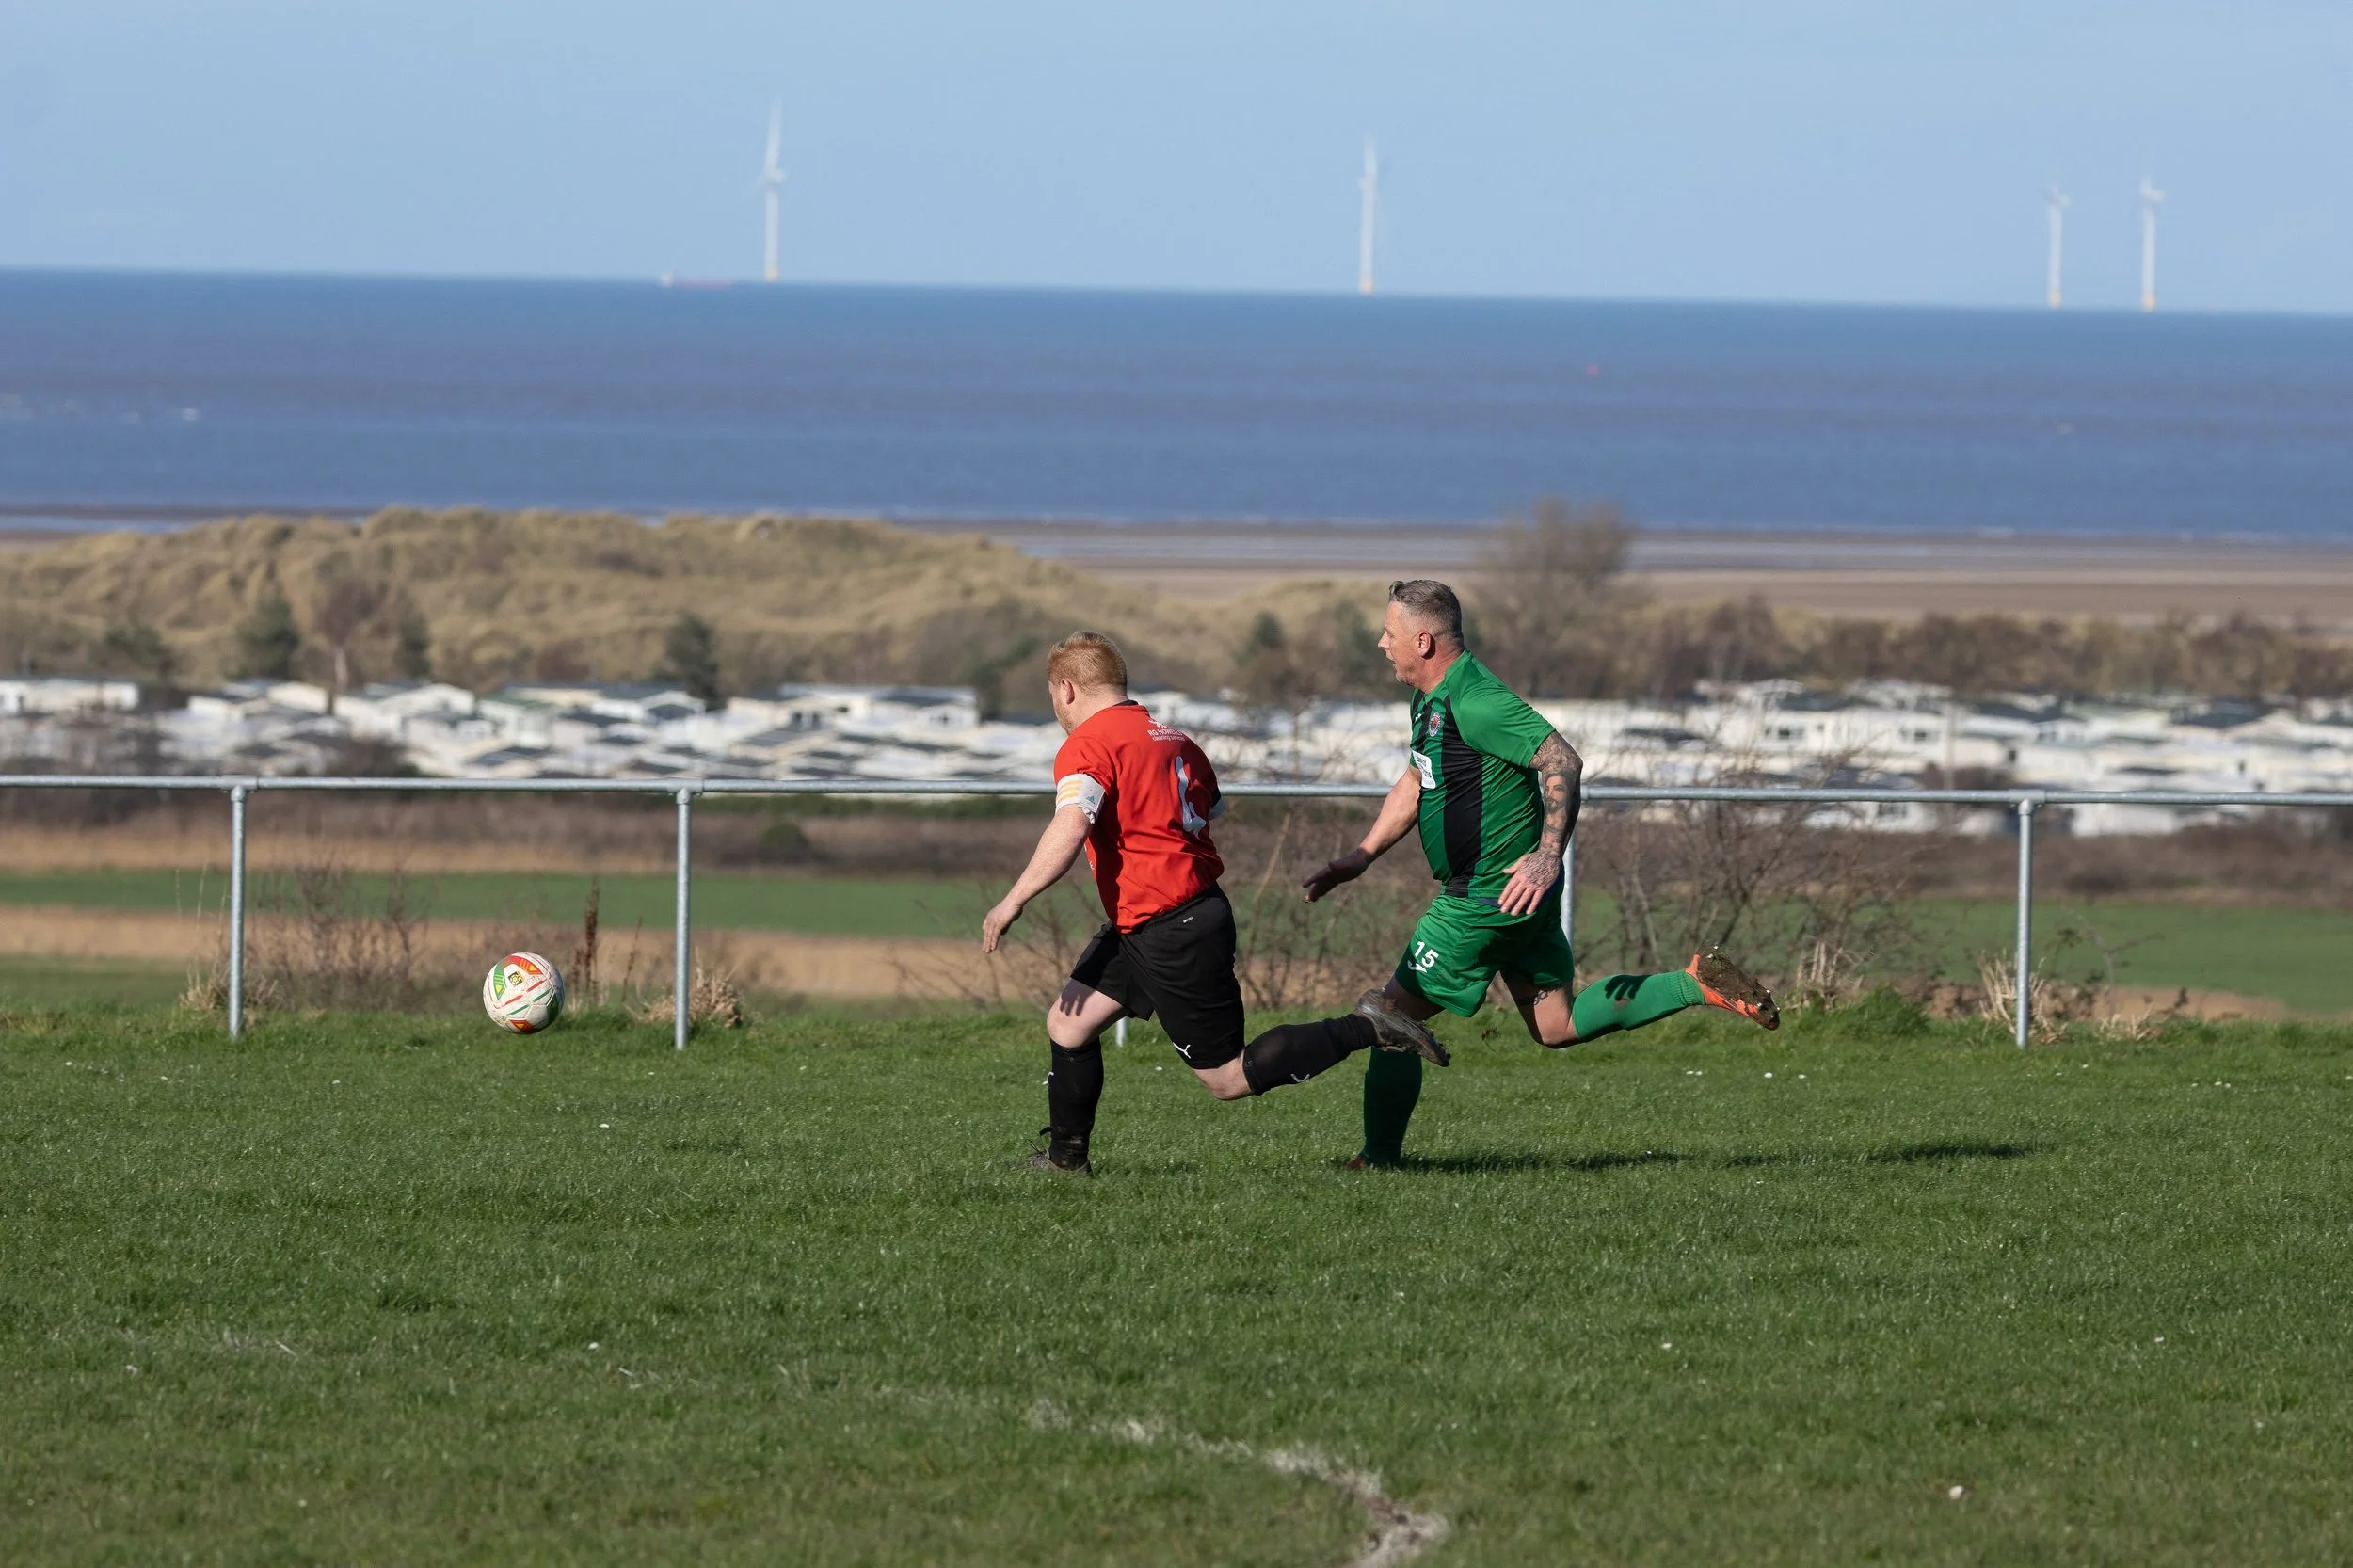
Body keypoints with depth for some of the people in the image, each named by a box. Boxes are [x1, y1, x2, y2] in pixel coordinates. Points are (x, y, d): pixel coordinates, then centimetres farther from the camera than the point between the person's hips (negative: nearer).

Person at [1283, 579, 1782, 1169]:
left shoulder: (1474, 702, -21)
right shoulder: (1432, 700, 11)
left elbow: (1563, 761, -27)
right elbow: (1415, 784, 26)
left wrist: (1548, 854, -34)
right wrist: (1361, 856, 20)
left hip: (1488, 895, -10)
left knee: (1394, 1011, -3)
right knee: (1556, 1026, 15)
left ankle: (1378, 1159, 5)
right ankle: (1696, 985, 11)